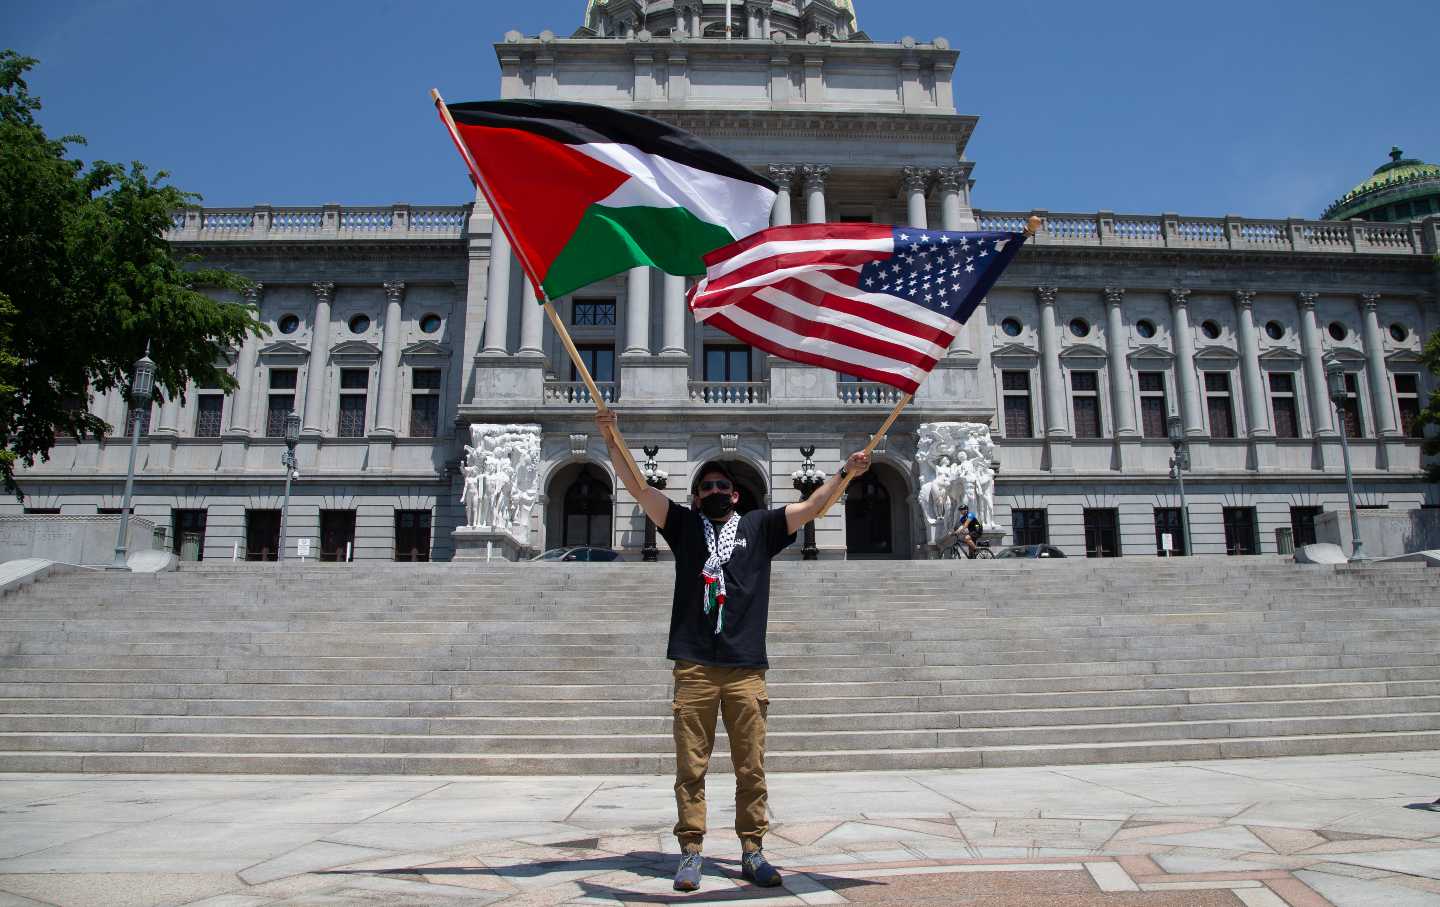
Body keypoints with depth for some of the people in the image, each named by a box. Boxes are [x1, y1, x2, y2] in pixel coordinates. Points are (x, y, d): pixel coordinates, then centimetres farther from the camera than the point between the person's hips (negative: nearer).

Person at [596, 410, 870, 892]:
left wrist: (844, 473, -2)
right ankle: (691, 851, 11)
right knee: (691, 767, 2)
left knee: (751, 767, 4)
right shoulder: (685, 525, 14)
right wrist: (611, 438, -5)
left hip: (747, 668, 1)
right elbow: (637, 487, 5)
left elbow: (810, 507, 9)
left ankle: (752, 851, 14)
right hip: (694, 666, 0)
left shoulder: (759, 526, 16)